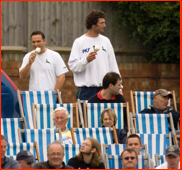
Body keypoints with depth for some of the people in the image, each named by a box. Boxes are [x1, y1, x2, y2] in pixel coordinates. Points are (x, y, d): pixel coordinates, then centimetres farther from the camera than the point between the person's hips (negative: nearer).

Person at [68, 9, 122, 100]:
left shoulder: (106, 41, 12)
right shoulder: (79, 42, -1)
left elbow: (113, 65, 14)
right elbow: (72, 66, -7)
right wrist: (86, 60, -24)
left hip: (105, 89, 4)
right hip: (86, 90, -4)